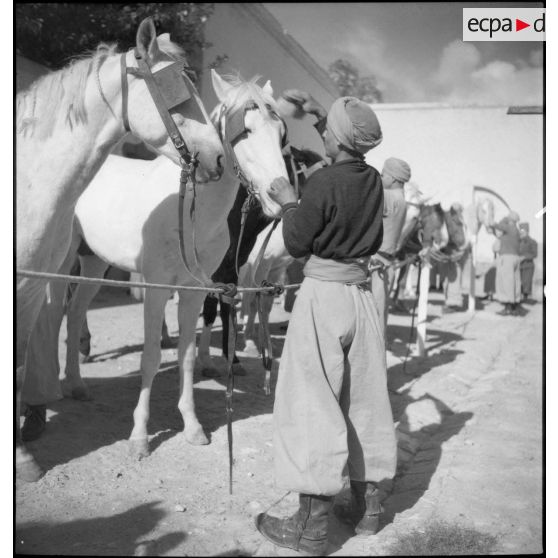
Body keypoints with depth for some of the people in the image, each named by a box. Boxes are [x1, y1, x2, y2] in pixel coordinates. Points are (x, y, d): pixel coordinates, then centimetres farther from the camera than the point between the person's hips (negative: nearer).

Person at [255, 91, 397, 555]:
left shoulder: (322, 183, -16)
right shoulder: (373, 180, 5)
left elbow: (297, 244, -8)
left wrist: (288, 202, 6)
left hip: (323, 293, -7)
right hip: (362, 293, 7)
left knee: (313, 402, -2)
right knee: (364, 397, 14)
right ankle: (367, 504, 26)